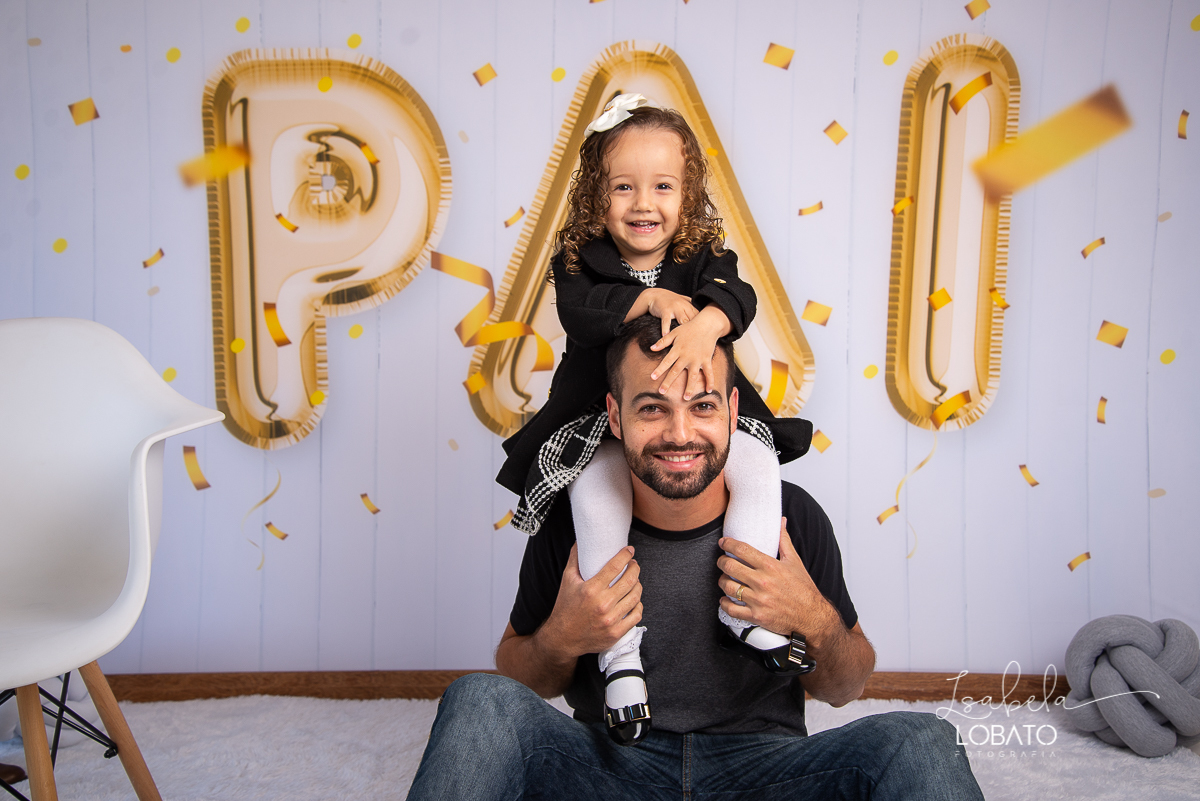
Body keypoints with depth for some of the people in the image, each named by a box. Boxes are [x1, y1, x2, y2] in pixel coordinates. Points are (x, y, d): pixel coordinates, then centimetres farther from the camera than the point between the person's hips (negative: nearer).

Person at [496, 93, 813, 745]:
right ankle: (619, 650, -27)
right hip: (603, 423, -2)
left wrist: (704, 323, -44)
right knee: (596, 486, -30)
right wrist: (652, 299, -32)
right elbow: (579, 312, -22)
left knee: (759, 466, -21)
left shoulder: (704, 258, 1)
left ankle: (742, 608, -13)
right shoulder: (580, 261, -1)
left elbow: (735, 295, -21)